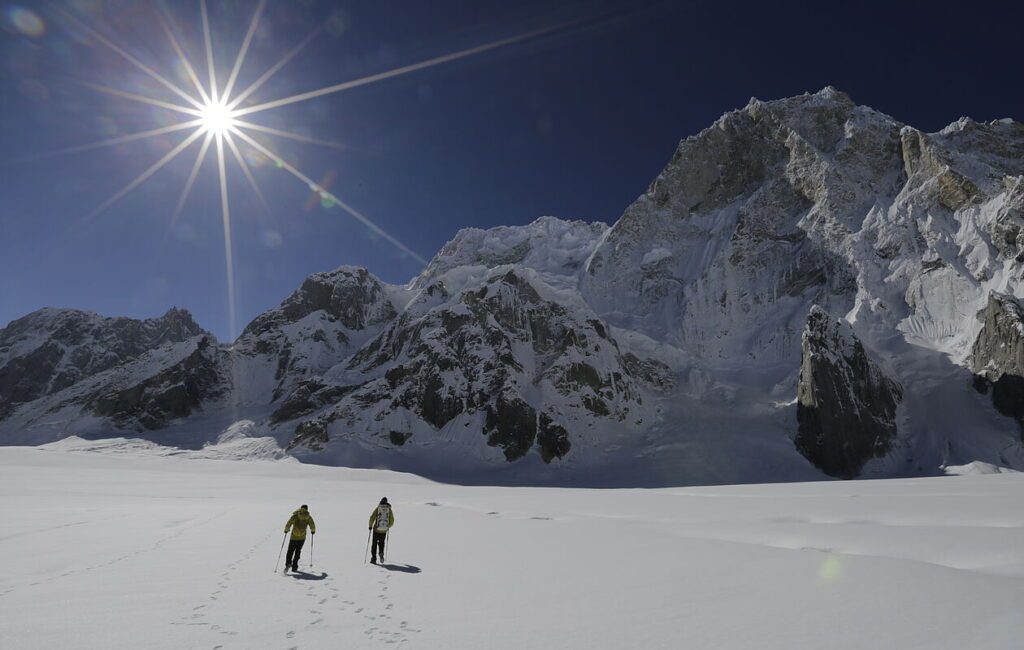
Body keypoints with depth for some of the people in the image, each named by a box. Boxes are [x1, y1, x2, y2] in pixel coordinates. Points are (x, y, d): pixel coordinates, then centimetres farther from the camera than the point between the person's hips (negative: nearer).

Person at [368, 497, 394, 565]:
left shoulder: (377, 508, -3)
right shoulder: (389, 509, 2)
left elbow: (372, 518, -11)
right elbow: (392, 521, 6)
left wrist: (370, 526, 3)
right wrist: (388, 526, 25)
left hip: (376, 529, -2)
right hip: (384, 530, 2)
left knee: (374, 544, 12)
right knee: (381, 543, 20)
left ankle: (373, 558, 9)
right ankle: (381, 553, -5)